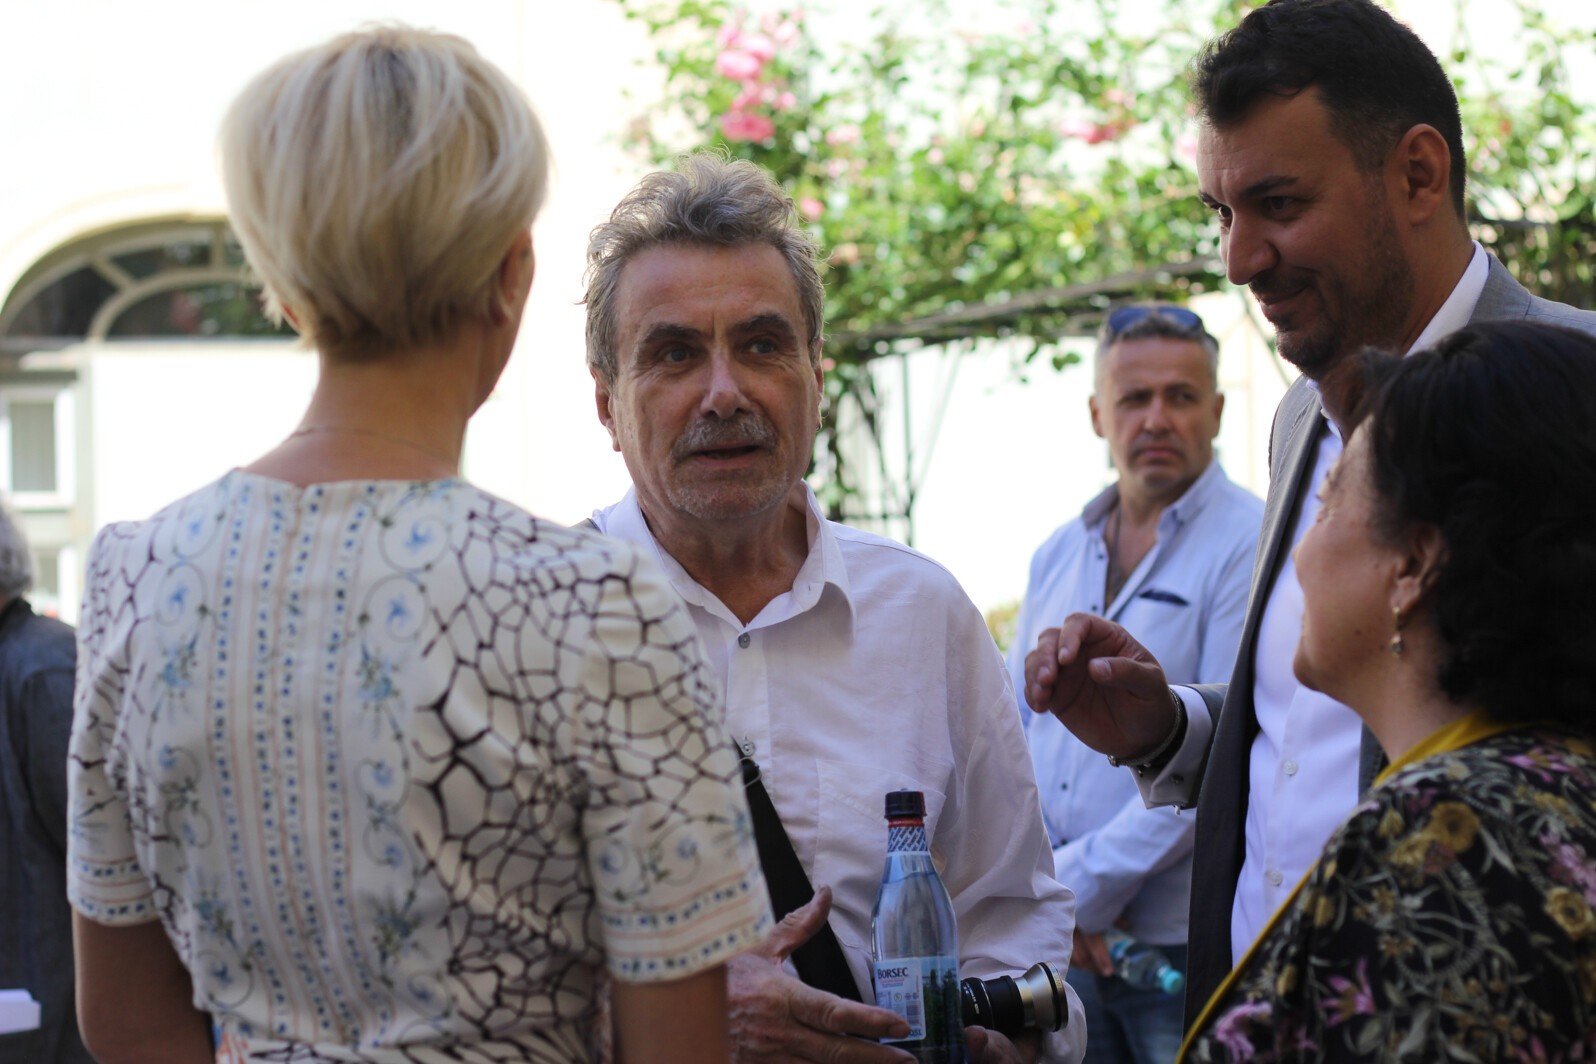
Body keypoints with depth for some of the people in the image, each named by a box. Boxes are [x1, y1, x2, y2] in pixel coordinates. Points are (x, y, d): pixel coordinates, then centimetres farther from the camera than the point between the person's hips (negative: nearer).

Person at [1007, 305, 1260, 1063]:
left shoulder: (1249, 547, -9)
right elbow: (1016, 726, 14)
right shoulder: (1058, 556, 13)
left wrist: (1081, 886, -12)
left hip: (1187, 944, -5)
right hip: (1065, 942, 5)